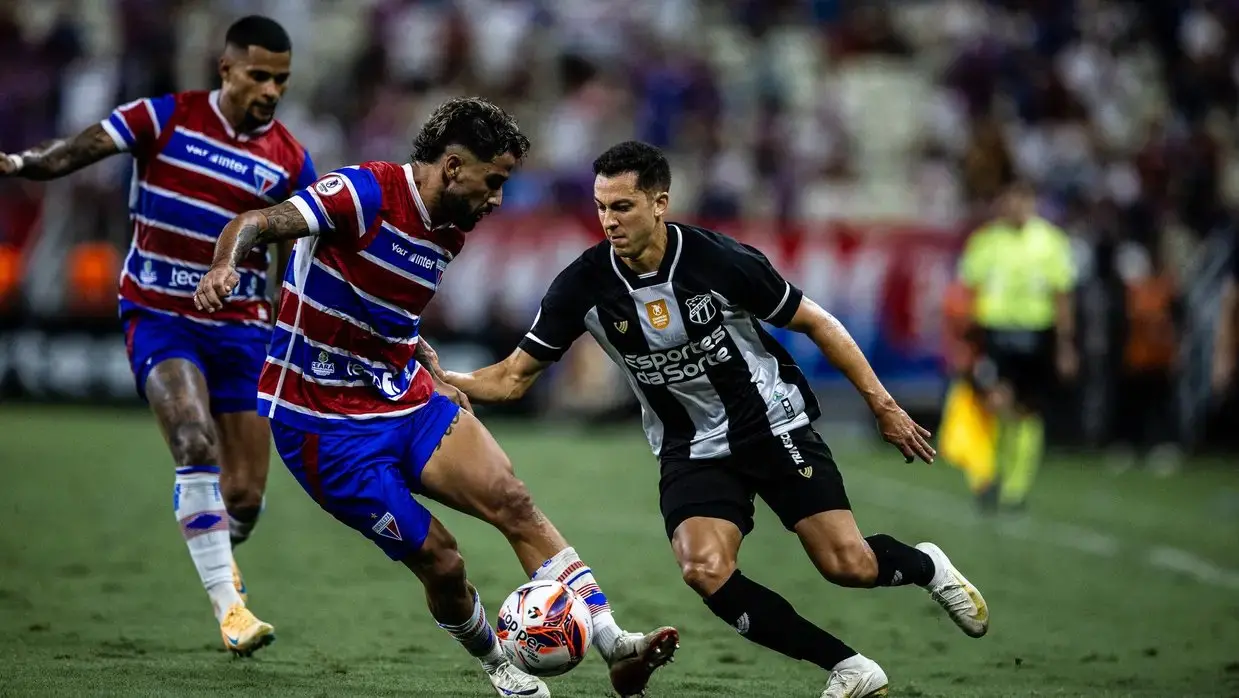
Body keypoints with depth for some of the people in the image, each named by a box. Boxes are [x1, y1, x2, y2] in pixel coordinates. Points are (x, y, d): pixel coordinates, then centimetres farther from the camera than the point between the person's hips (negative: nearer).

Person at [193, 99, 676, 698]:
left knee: (513, 502, -14)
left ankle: (613, 644, -18)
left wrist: (432, 371, 8)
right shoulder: (366, 193, -18)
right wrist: (225, 265, -48)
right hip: (325, 422, -7)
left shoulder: (449, 232, 9)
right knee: (440, 562, -8)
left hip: (409, 400, 7)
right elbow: (256, 224, -27)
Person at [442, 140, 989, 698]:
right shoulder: (584, 285, -14)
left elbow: (814, 322, -6)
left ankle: (925, 566, 27)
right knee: (704, 570, -24)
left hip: (774, 423, -2)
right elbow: (513, 377, -7)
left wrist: (882, 405, -7)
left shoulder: (721, 260, -20)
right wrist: (439, 379, -26)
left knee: (848, 566, -11)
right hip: (691, 450, 2)